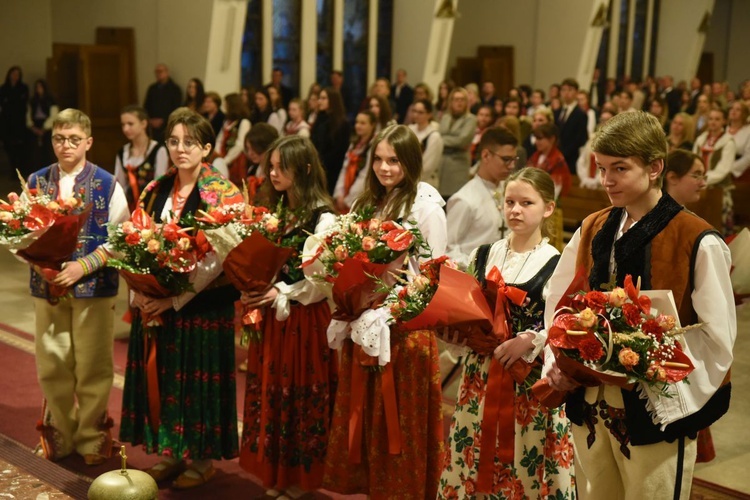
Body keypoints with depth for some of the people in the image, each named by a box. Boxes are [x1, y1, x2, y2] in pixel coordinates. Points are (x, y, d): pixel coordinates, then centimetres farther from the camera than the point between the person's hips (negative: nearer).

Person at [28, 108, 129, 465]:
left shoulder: (107, 185, -5)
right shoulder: (36, 181, 5)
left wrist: (83, 265, -17)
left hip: (94, 286, -3)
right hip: (46, 284, 3)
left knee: (92, 367, 6)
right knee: (51, 365, 10)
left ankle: (91, 438, 23)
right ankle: (61, 434, 28)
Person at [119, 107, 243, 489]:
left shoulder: (224, 195, -9)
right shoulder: (154, 191, 8)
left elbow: (220, 259, -15)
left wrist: (176, 297, -20)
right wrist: (139, 292, -6)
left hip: (202, 306, -5)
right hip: (154, 304, 5)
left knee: (198, 378, 4)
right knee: (162, 378, 11)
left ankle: (203, 457, 19)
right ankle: (171, 451, 27)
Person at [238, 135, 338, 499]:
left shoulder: (323, 219, -12)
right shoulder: (272, 211, 11)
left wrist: (282, 294, -22)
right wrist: (252, 291, -5)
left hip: (305, 319, -6)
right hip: (270, 318, 7)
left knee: (300, 396, 4)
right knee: (269, 394, 11)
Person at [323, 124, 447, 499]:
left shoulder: (426, 206, -10)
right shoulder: (368, 203, 12)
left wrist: (390, 313, -17)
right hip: (366, 324, 6)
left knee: (401, 419, 3)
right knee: (368, 413, 13)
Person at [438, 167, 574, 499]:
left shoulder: (557, 264, -6)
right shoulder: (482, 256, 8)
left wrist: (529, 340, -21)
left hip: (532, 386, -4)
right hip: (480, 378, 4)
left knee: (527, 468, 4)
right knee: (472, 465, 10)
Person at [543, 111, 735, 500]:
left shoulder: (698, 243, -12)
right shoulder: (591, 231, 6)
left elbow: (716, 336, -10)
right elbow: (560, 306, 11)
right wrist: (558, 362, -4)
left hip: (655, 412, -5)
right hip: (590, 405, 5)